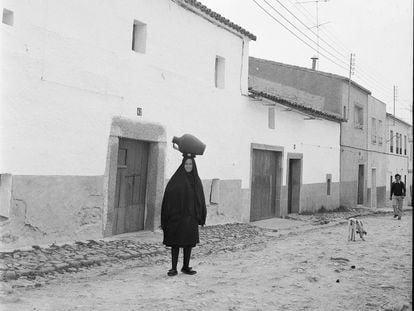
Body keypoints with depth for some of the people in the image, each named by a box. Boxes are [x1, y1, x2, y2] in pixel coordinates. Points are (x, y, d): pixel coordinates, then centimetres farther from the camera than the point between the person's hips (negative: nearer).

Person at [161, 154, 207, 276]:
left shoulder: (196, 180, 7)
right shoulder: (176, 179, -2)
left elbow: (200, 199, 6)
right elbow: (168, 198, -6)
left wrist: (200, 216, -1)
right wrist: (166, 218, -13)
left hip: (191, 216, 3)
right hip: (176, 216, -3)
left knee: (189, 242, 8)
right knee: (175, 242, 1)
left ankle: (186, 267, 20)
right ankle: (173, 268, 8)